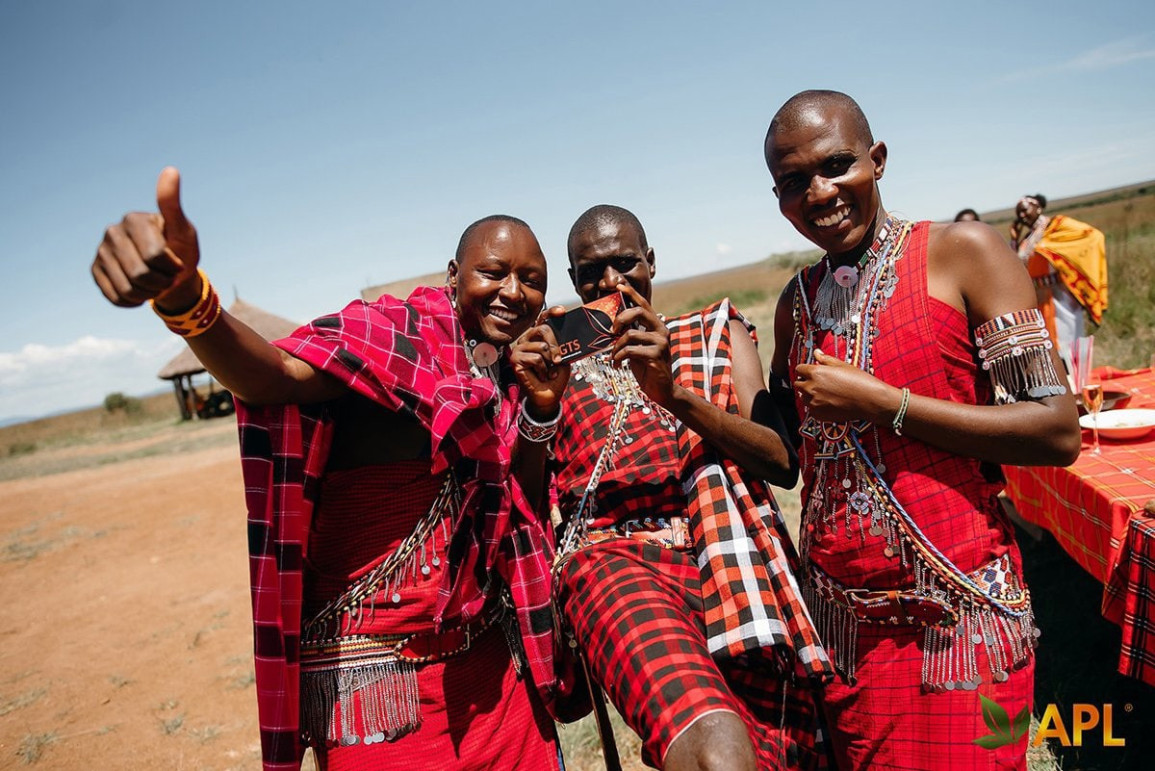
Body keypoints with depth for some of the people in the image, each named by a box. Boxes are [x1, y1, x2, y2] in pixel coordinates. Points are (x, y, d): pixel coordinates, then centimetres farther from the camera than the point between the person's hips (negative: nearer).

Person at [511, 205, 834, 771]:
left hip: (727, 555, 3)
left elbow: (782, 463, 5)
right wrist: (540, 407, -5)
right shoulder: (556, 363, 20)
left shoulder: (716, 331, 19)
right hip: (616, 555, -2)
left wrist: (675, 393, -9)